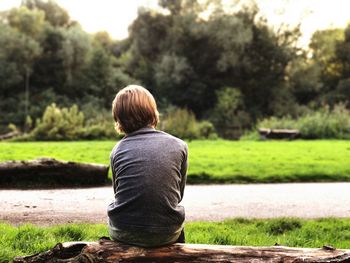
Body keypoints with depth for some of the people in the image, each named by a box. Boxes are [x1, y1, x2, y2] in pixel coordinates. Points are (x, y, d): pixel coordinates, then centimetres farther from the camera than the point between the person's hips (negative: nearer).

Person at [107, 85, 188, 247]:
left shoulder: (118, 150, -1)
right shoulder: (179, 146, -2)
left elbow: (119, 193, 8)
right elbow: (179, 194, 7)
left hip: (123, 234, 1)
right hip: (166, 234, 0)